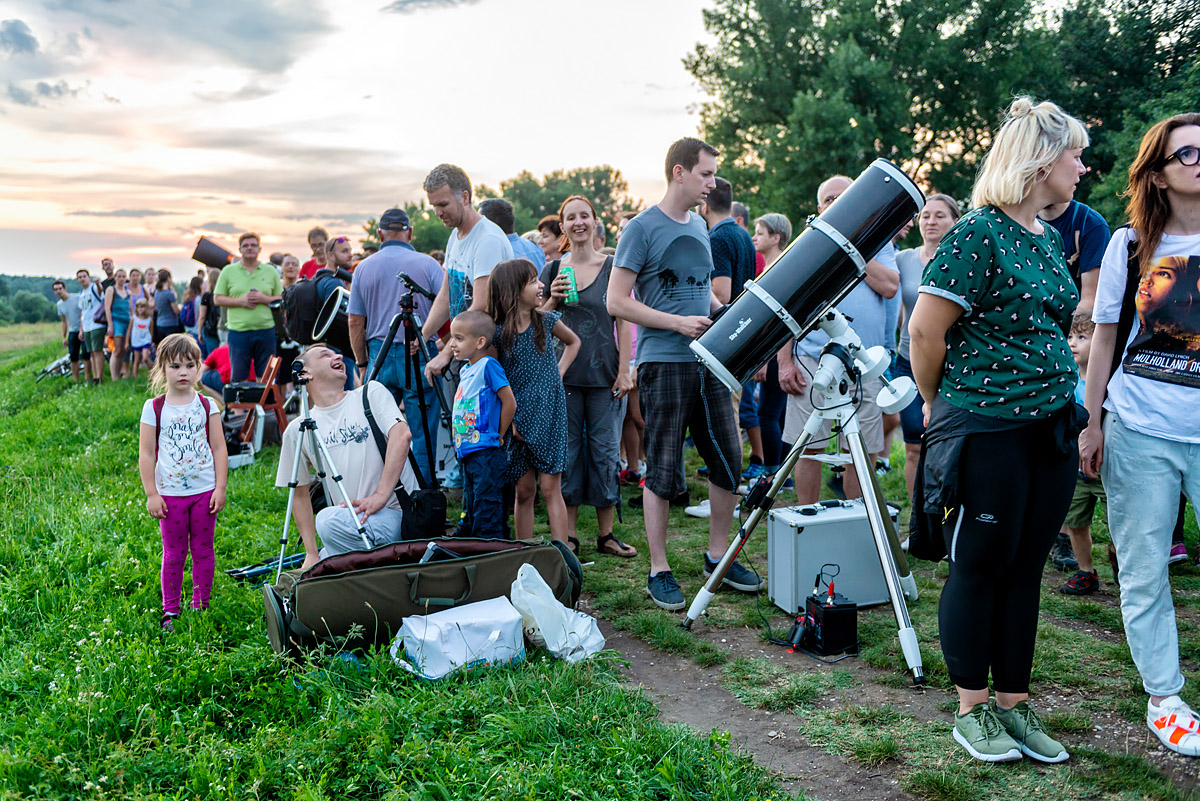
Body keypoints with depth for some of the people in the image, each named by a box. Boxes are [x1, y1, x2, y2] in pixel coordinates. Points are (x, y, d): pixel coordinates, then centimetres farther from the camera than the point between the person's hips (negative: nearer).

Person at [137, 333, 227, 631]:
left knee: (203, 550, 8)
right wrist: (151, 494, -5)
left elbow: (219, 449, 3)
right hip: (170, 493, -1)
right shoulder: (153, 408, -1)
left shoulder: (207, 405, 2)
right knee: (173, 553, 5)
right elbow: (146, 454, -1)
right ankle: (170, 610, 15)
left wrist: (220, 489, -2)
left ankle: (201, 605, 20)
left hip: (204, 491, 1)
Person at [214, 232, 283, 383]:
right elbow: (217, 299, 5)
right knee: (239, 377, 2)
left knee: (266, 376, 4)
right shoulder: (228, 271, 8)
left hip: (266, 330, 1)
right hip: (238, 331, -1)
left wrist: (263, 298, -9)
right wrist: (241, 301, -9)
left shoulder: (270, 272, 9)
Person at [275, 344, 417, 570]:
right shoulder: (297, 430, 11)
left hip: (398, 514, -5)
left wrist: (380, 496, -21)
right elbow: (300, 495, 15)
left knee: (329, 520, -29)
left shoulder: (371, 393, 4)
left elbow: (402, 435, -12)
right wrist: (312, 554, 6)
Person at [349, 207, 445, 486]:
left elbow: (355, 322, 6)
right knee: (422, 436, 2)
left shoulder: (363, 268, 5)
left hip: (379, 355, 3)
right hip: (420, 358, -3)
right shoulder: (427, 264, -3)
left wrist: (362, 364, 13)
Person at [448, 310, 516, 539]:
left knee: (486, 511, -5)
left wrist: (498, 435, -7)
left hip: (487, 453, -9)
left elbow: (509, 402, -15)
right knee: (470, 509, 17)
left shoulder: (488, 366, -13)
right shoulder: (465, 369, 13)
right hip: (467, 452, 9)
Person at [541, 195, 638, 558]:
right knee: (567, 450, 4)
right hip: (563, 374, 1)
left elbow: (623, 322, 1)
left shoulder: (613, 267, 2)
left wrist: (624, 371, -5)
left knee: (605, 451, 2)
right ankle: (567, 535, 13)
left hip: (604, 375, -1)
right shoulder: (553, 270, 7)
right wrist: (553, 299, -11)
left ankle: (606, 534, 13)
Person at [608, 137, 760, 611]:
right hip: (663, 363, -7)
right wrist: (678, 323, -16)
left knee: (727, 461, 9)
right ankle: (659, 572, 11)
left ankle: (718, 556, 24)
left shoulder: (700, 228, 16)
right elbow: (617, 302, -11)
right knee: (663, 471, 0)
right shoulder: (642, 229, -6)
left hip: (708, 361, 7)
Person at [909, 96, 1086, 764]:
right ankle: (972, 710, 18)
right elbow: (924, 332, -14)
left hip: (1051, 428, 8)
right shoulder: (978, 234, -13)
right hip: (986, 431, -8)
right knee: (979, 568, 4)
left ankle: (1014, 703, 24)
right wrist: (939, 403, 0)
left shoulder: (1050, 238, 14)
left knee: (1025, 568, 12)